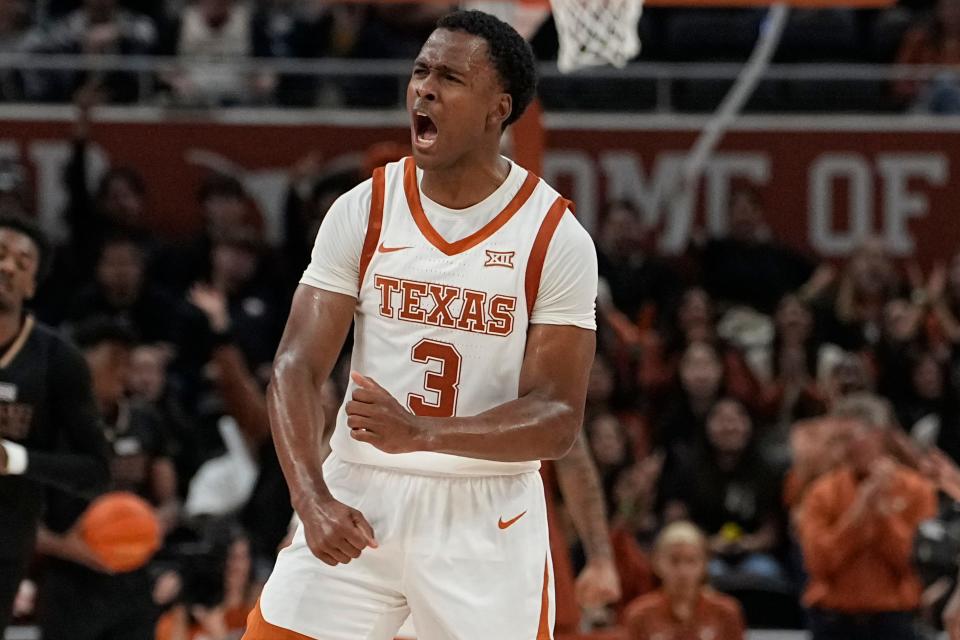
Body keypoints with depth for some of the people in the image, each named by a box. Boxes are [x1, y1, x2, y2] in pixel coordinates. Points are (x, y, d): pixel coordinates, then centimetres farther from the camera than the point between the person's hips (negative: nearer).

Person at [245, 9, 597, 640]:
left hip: (488, 516, -2)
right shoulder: (363, 211, -1)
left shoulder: (555, 238, -8)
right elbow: (297, 367, -5)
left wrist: (422, 434, -27)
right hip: (359, 494, 2)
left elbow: (559, 420, -11)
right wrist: (314, 501, -23)